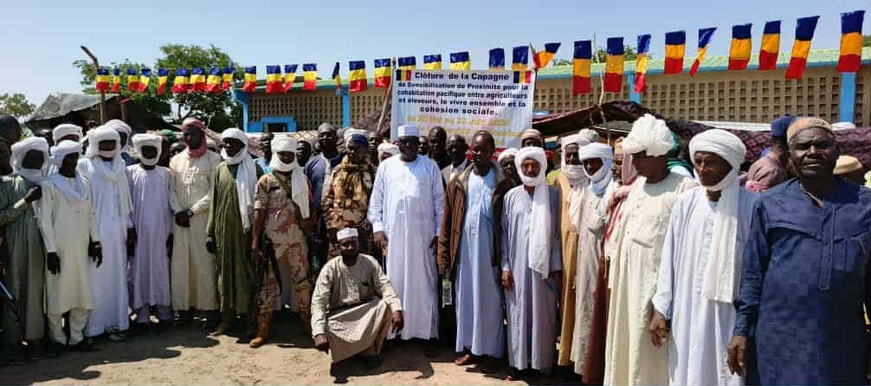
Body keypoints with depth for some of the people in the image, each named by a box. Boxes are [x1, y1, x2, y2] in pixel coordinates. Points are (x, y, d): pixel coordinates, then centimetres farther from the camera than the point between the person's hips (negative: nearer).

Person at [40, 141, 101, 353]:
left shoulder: (84, 183, 11)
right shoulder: (49, 185, -5)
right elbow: (44, 220, -8)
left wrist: (96, 242, 8)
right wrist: (51, 251, -12)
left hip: (81, 248, 5)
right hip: (59, 250, -5)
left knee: (83, 295, 6)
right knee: (57, 294, 3)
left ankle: (76, 337, 17)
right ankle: (58, 339, 17)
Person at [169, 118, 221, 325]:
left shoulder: (213, 159, 0)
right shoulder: (176, 160, 15)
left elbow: (213, 192, -6)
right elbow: (171, 189, 11)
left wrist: (191, 211, -9)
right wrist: (177, 210, -6)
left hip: (203, 218, -4)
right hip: (179, 219, 4)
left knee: (205, 262, -3)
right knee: (180, 263, 4)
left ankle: (208, 306, 4)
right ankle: (183, 305, 13)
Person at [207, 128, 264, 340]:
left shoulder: (252, 168, -2)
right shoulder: (220, 168, 11)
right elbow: (214, 200, 12)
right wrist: (210, 231, 8)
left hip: (244, 229, -4)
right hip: (223, 228, 4)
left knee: (245, 272, -1)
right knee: (225, 271, 9)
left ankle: (248, 322, 5)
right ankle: (227, 316, 20)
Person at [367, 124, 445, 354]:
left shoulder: (430, 167, 4)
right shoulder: (386, 167, 7)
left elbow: (439, 202, 3)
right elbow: (376, 200, 7)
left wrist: (439, 232, -1)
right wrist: (378, 228, -2)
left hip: (423, 237, -1)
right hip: (393, 237, 1)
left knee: (424, 284, 2)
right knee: (395, 283, 6)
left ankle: (429, 335, 9)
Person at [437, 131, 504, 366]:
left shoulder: (502, 183, -2)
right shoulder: (459, 183, 6)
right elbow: (447, 222, 6)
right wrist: (444, 257, 1)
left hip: (490, 252, -2)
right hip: (464, 252, 3)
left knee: (490, 300, 5)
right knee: (466, 299, 9)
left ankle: (492, 348, 18)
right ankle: (470, 348, 20)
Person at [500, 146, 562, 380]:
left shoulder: (553, 195, -1)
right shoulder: (511, 196, 3)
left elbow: (557, 233, -1)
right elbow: (504, 233, 5)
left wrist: (557, 267, -3)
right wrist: (505, 267, -1)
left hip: (544, 266, -1)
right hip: (517, 265, 1)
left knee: (543, 314, 6)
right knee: (518, 313, 8)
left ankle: (542, 361, 19)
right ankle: (518, 362, 18)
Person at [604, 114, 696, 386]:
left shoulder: (684, 188, -11)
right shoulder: (637, 186, 12)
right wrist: (616, 279, 16)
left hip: (657, 281, -7)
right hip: (627, 279, 7)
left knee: (649, 350, 1)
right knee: (626, 343, 14)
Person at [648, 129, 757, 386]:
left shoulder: (750, 205, -8)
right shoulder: (686, 203, 1)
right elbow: (669, 259, 5)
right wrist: (661, 309, 4)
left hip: (729, 317, -3)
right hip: (687, 314, 3)